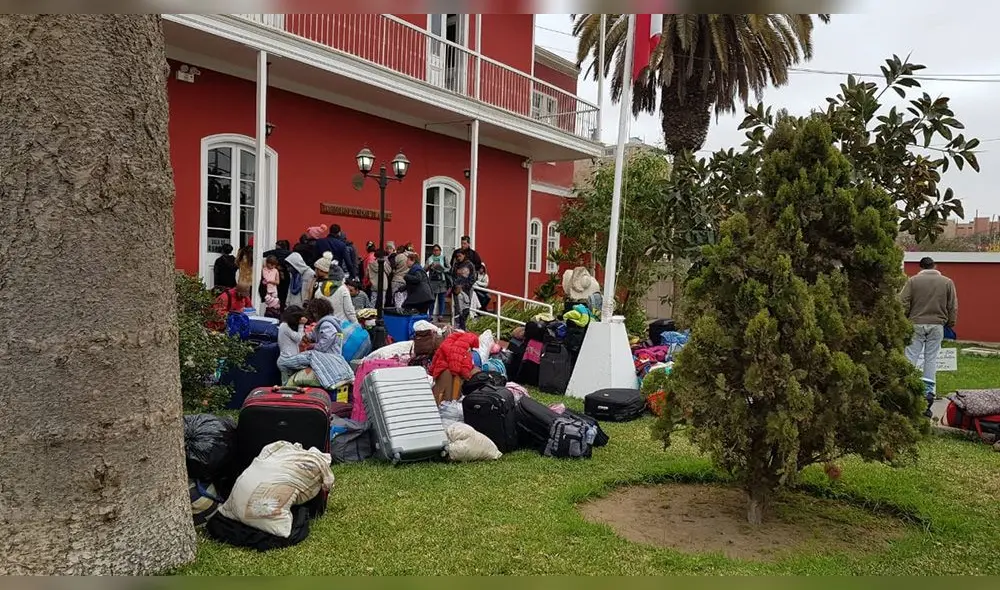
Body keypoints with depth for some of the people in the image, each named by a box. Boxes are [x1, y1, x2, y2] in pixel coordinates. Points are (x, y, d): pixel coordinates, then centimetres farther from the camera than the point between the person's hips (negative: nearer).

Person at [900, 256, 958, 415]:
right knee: (931, 358, 6)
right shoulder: (947, 282, 6)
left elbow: (903, 302, -6)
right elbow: (953, 307, 6)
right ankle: (929, 391, 5)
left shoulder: (913, 280, -1)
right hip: (937, 325, 2)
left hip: (916, 324, -2)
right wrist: (950, 324, 15)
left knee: (911, 356, 2)